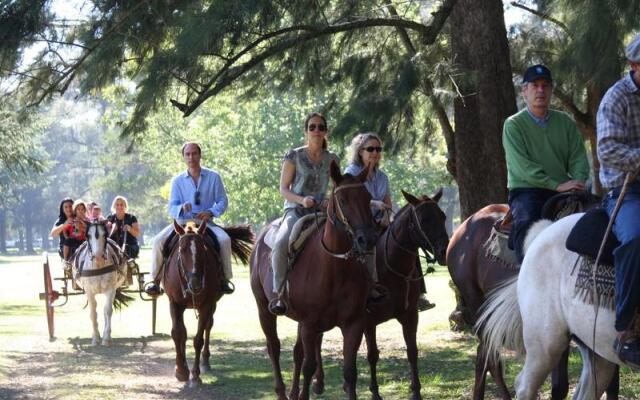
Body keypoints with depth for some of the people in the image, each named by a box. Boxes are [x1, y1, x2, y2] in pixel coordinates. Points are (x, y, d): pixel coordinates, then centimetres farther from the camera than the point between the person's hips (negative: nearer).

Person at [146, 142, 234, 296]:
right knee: (158, 240, -21)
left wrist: (210, 212, -17)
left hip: (205, 222, -1)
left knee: (224, 239, -30)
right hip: (182, 221, 2)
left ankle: (225, 279, -16)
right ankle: (156, 279, -10)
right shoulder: (178, 181, 7)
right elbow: (171, 208, 2)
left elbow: (222, 201, 3)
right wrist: (182, 208, -22)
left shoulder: (213, 177, 4)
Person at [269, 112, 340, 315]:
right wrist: (301, 200, -17)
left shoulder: (332, 160, 13)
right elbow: (283, 189, 3)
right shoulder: (294, 156, 4)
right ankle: (279, 294, -25)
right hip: (296, 211, -3)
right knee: (280, 244, -34)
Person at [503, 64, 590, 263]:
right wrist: (557, 185, -20)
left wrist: (578, 182, -14)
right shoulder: (514, 125, 0)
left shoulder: (565, 122, 15)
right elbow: (522, 166, -12)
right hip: (526, 190, -4)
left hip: (563, 192, 4)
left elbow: (578, 157, 9)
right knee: (525, 222, -33)